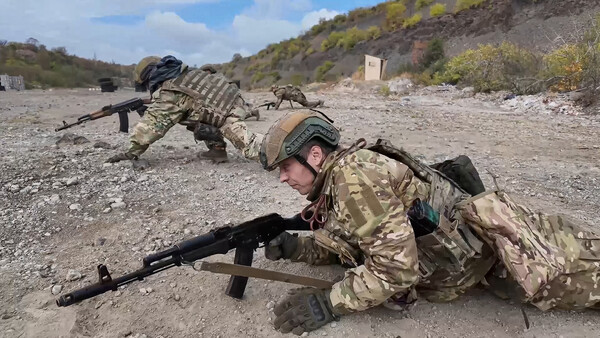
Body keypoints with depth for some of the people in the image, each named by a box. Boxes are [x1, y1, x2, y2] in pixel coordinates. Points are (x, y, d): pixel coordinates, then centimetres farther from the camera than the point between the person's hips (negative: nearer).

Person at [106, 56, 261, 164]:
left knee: (251, 146, -17)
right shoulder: (185, 73, 22)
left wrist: (132, 152, -1)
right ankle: (217, 149, 19)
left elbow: (152, 123, -7)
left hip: (227, 113, -9)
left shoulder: (168, 93, -5)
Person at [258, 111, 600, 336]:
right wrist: (296, 247, -4)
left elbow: (396, 266, -31)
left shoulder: (353, 173, -30)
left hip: (487, 238, -8)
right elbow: (342, 244, 11)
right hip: (468, 251, 8)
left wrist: (328, 302, -27)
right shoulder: (330, 189, 1)